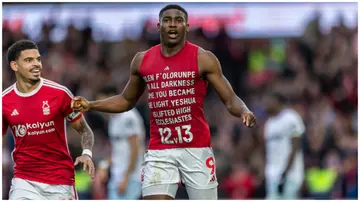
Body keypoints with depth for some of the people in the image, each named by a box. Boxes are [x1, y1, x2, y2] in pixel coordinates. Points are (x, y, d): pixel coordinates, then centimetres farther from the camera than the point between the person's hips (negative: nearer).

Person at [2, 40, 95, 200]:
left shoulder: (59, 93, -6)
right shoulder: (4, 101, 0)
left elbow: (84, 130, 4)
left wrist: (87, 153, -16)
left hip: (60, 181, -1)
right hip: (24, 182, 1)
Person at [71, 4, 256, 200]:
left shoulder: (203, 59, -4)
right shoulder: (142, 61, 8)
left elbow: (230, 99, -5)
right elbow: (126, 100, 22)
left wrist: (243, 111, -27)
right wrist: (91, 105, 10)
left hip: (196, 149, -3)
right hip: (158, 151, 3)